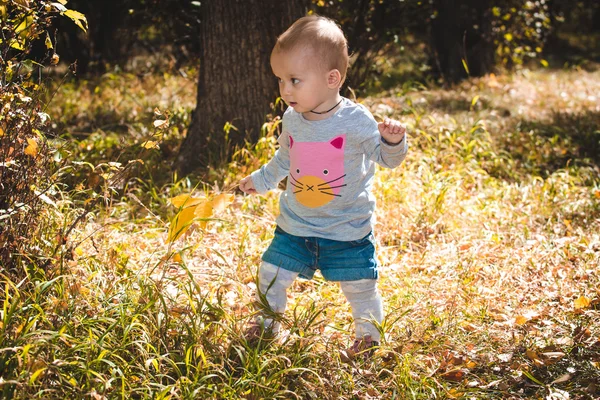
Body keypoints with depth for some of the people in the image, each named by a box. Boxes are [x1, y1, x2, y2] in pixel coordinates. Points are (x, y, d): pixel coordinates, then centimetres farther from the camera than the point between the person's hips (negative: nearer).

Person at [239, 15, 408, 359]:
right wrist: (261, 180, 28)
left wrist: (393, 141, -31)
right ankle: (267, 324, 33)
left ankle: (369, 335, 30)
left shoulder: (356, 121, -17)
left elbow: (386, 158, -10)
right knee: (271, 275, 7)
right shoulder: (292, 121, -2)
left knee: (360, 286, 4)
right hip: (295, 226, 4)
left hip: (348, 229, -4)